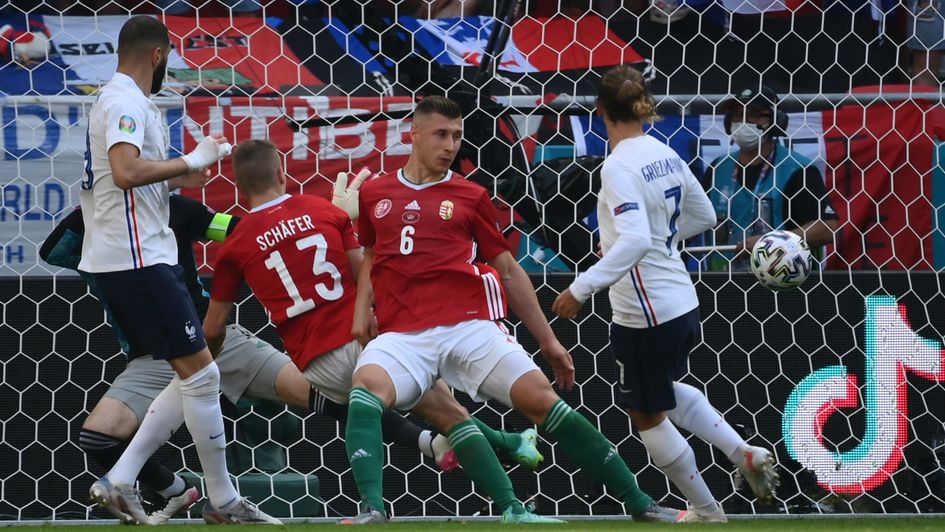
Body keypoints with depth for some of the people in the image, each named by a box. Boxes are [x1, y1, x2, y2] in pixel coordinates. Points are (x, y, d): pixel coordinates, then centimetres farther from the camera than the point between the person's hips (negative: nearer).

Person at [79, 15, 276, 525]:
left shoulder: (114, 98, 20)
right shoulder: (127, 102, -12)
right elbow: (125, 171, -28)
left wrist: (178, 180, 24)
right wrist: (190, 161, -18)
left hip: (126, 259, 11)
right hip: (136, 258, -11)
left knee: (191, 376, 10)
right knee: (200, 372, -7)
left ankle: (118, 481, 4)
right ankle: (223, 501, -1)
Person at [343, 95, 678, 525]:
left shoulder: (469, 196, 13)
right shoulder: (374, 193, 15)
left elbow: (508, 270, 17)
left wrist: (549, 341, 16)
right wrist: (362, 308, 10)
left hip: (468, 324, -1)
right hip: (402, 335, 1)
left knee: (538, 396, -13)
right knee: (366, 385, -31)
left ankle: (640, 505, -6)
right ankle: (372, 510, -37)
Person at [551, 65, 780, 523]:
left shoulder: (619, 167, -21)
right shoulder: (665, 155, 3)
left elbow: (635, 241, -32)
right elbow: (704, 215, 16)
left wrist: (582, 287, -31)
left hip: (644, 314, -8)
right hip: (681, 302, 8)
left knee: (647, 415, 13)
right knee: (666, 392, 33)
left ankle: (707, 512, 23)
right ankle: (744, 453, 21)